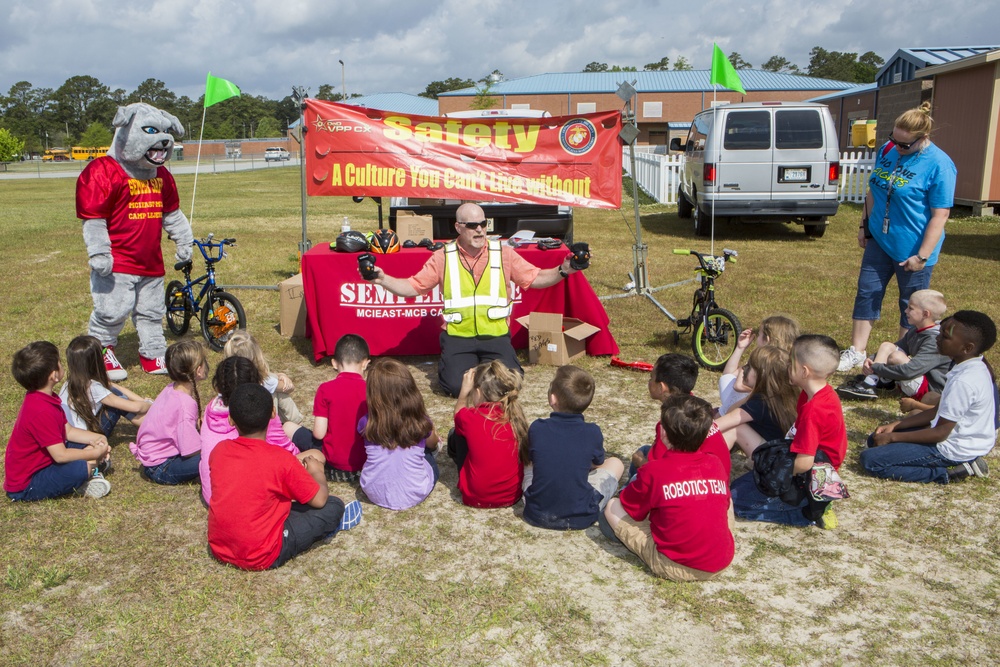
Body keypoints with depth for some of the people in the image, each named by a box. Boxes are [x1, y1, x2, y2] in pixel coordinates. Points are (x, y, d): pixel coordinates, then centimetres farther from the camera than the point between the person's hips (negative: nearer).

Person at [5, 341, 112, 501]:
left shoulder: (44, 398, 5)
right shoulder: (41, 412, -29)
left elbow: (68, 431, 10)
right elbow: (60, 455, -28)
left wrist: (95, 439, -4)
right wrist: (95, 454, -16)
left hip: (40, 462, 11)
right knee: (78, 469, -34)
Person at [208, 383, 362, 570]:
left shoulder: (218, 451, -6)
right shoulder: (281, 459, -20)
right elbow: (319, 499, -9)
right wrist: (317, 473, 12)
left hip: (219, 549, 6)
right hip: (262, 557, -6)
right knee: (334, 505, 4)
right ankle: (329, 525, 35)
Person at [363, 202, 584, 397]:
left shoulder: (503, 253, 6)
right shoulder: (443, 257, 4)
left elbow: (536, 278, 6)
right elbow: (413, 287, 5)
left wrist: (563, 271, -9)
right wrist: (383, 280, -9)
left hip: (495, 335, 1)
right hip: (458, 336, -1)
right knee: (457, 386, -20)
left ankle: (488, 364, 17)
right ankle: (451, 362, 16)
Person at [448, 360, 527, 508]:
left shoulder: (469, 418, -17)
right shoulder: (515, 416, -7)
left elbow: (459, 412, 10)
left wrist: (465, 389, 8)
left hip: (477, 498, -5)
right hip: (513, 495, 5)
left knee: (455, 434, 16)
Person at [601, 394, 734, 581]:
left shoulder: (653, 471, -18)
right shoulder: (716, 464, -5)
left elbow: (632, 510, -2)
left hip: (675, 568, -1)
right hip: (722, 563, 1)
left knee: (612, 507, 7)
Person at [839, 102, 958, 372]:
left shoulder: (939, 165, -18)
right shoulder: (888, 150, 1)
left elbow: (940, 215, -18)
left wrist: (922, 256, -19)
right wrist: (864, 225, 13)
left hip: (911, 250, -6)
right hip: (879, 240, 6)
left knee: (911, 307, 9)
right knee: (867, 294, 8)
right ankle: (857, 351, 18)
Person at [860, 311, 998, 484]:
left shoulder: (963, 382, -28)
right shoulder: (975, 367, 3)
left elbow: (940, 433, -22)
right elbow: (940, 411, 10)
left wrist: (892, 437, -12)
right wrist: (895, 425, 6)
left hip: (952, 449, -10)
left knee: (870, 460, -14)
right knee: (875, 439, 13)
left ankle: (945, 475, -9)